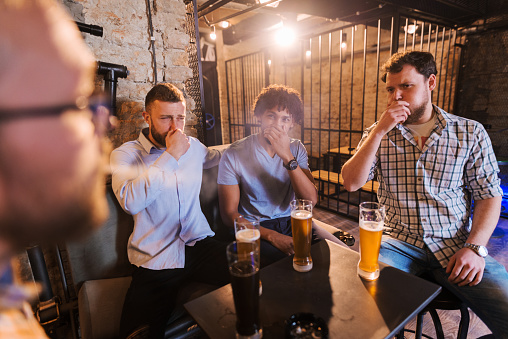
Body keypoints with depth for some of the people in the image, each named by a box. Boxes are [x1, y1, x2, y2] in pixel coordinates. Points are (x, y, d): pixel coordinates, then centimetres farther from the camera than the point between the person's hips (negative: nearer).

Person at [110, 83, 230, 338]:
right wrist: (170, 156, -19)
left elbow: (219, 156, 36)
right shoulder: (125, 154, -2)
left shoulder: (193, 146, 12)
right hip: (155, 260, -3)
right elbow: (130, 202, -23)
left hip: (199, 243, 4)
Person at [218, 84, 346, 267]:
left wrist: (288, 157, -24)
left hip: (293, 221, 5)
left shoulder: (296, 148, 2)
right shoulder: (234, 155, -11)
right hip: (256, 229, -4)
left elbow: (311, 200, -11)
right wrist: (273, 236, -22)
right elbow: (229, 214, -10)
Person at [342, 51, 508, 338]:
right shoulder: (377, 135, 6)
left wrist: (475, 247, -10)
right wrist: (379, 132, -14)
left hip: (455, 246, 1)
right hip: (399, 243, 0)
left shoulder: (471, 133, 5)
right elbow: (352, 183, -6)